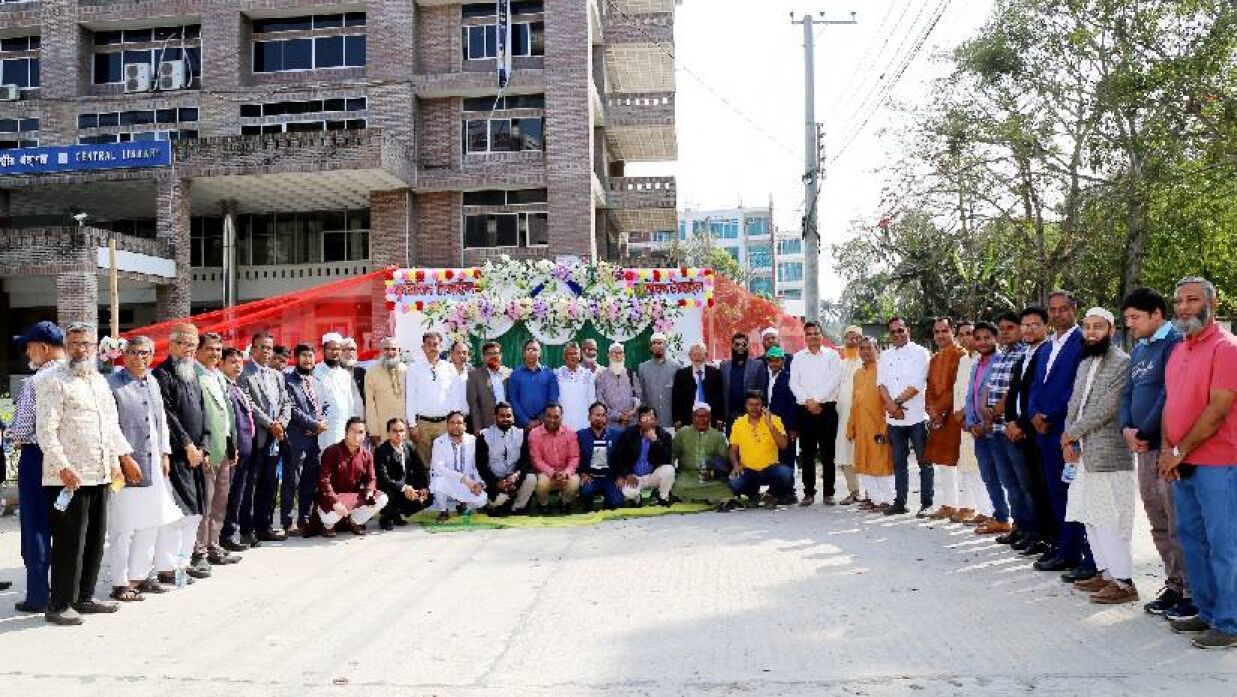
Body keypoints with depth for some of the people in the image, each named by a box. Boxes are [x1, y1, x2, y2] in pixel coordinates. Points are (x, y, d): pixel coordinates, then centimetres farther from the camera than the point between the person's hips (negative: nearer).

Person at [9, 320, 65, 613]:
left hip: (37, 457, -5)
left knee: (36, 528, 5)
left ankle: (37, 597, 11)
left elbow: (23, 428, -14)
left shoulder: (35, 382, -14)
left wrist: (16, 439, 7)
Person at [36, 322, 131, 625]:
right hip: (69, 477, -7)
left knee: (95, 540, 12)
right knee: (69, 542, -3)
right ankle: (59, 605, 6)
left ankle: (83, 597, 23)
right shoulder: (54, 382, -5)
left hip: (99, 475, 7)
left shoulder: (100, 381, 18)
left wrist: (122, 457, 16)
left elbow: (112, 425, 24)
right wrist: (63, 467, -18)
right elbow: (46, 430, -12)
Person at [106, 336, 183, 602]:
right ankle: (120, 583, 5)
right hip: (126, 467, -7)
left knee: (150, 524, 12)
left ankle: (139, 575, 23)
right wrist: (125, 459, -15)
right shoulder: (113, 384, -7)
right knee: (123, 527, -3)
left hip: (152, 465, 7)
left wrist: (164, 454, 15)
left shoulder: (153, 383, 15)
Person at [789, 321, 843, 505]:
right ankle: (809, 492, 8)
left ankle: (828, 492, 4)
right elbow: (794, 383, 4)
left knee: (828, 453, 0)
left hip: (827, 408, -2)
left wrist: (817, 400, -11)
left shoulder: (831, 355, 7)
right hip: (804, 409, 2)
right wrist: (808, 402, -9)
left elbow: (834, 381, -4)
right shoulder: (798, 358, 12)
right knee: (807, 453, 3)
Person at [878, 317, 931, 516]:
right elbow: (882, 383, 5)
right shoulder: (885, 355, 14)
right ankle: (900, 502, 17)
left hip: (917, 417, -5)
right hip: (894, 418, 5)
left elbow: (917, 385, -11)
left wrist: (897, 402, -9)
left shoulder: (920, 353, -2)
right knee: (899, 462, 11)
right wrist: (892, 405, -10)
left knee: (924, 461, 0)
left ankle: (926, 503, 4)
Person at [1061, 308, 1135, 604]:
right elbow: (1074, 404, 15)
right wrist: (1069, 441, 2)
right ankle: (1105, 572, 22)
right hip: (1084, 454, 9)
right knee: (1090, 517, 13)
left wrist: (1072, 434, -9)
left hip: (1109, 454, -8)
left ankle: (1124, 582, -1)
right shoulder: (1085, 364, 17)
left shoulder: (1122, 363, -11)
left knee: (1110, 520, -7)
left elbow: (1105, 409, -17)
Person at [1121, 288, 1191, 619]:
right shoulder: (1139, 349, 17)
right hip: (1144, 448, 9)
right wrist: (1127, 428, 0)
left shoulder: (1175, 342, -10)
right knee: (1159, 525, 13)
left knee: (1178, 525, -6)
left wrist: (1145, 433, -12)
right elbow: (1128, 392, 17)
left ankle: (1193, 593, 2)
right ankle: (1174, 586, 22)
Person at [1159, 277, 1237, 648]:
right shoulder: (1179, 350, 14)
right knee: (1191, 538, 14)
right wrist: (1166, 448, 1)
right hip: (1181, 464, 8)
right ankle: (1207, 612, 25)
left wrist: (1180, 451, -12)